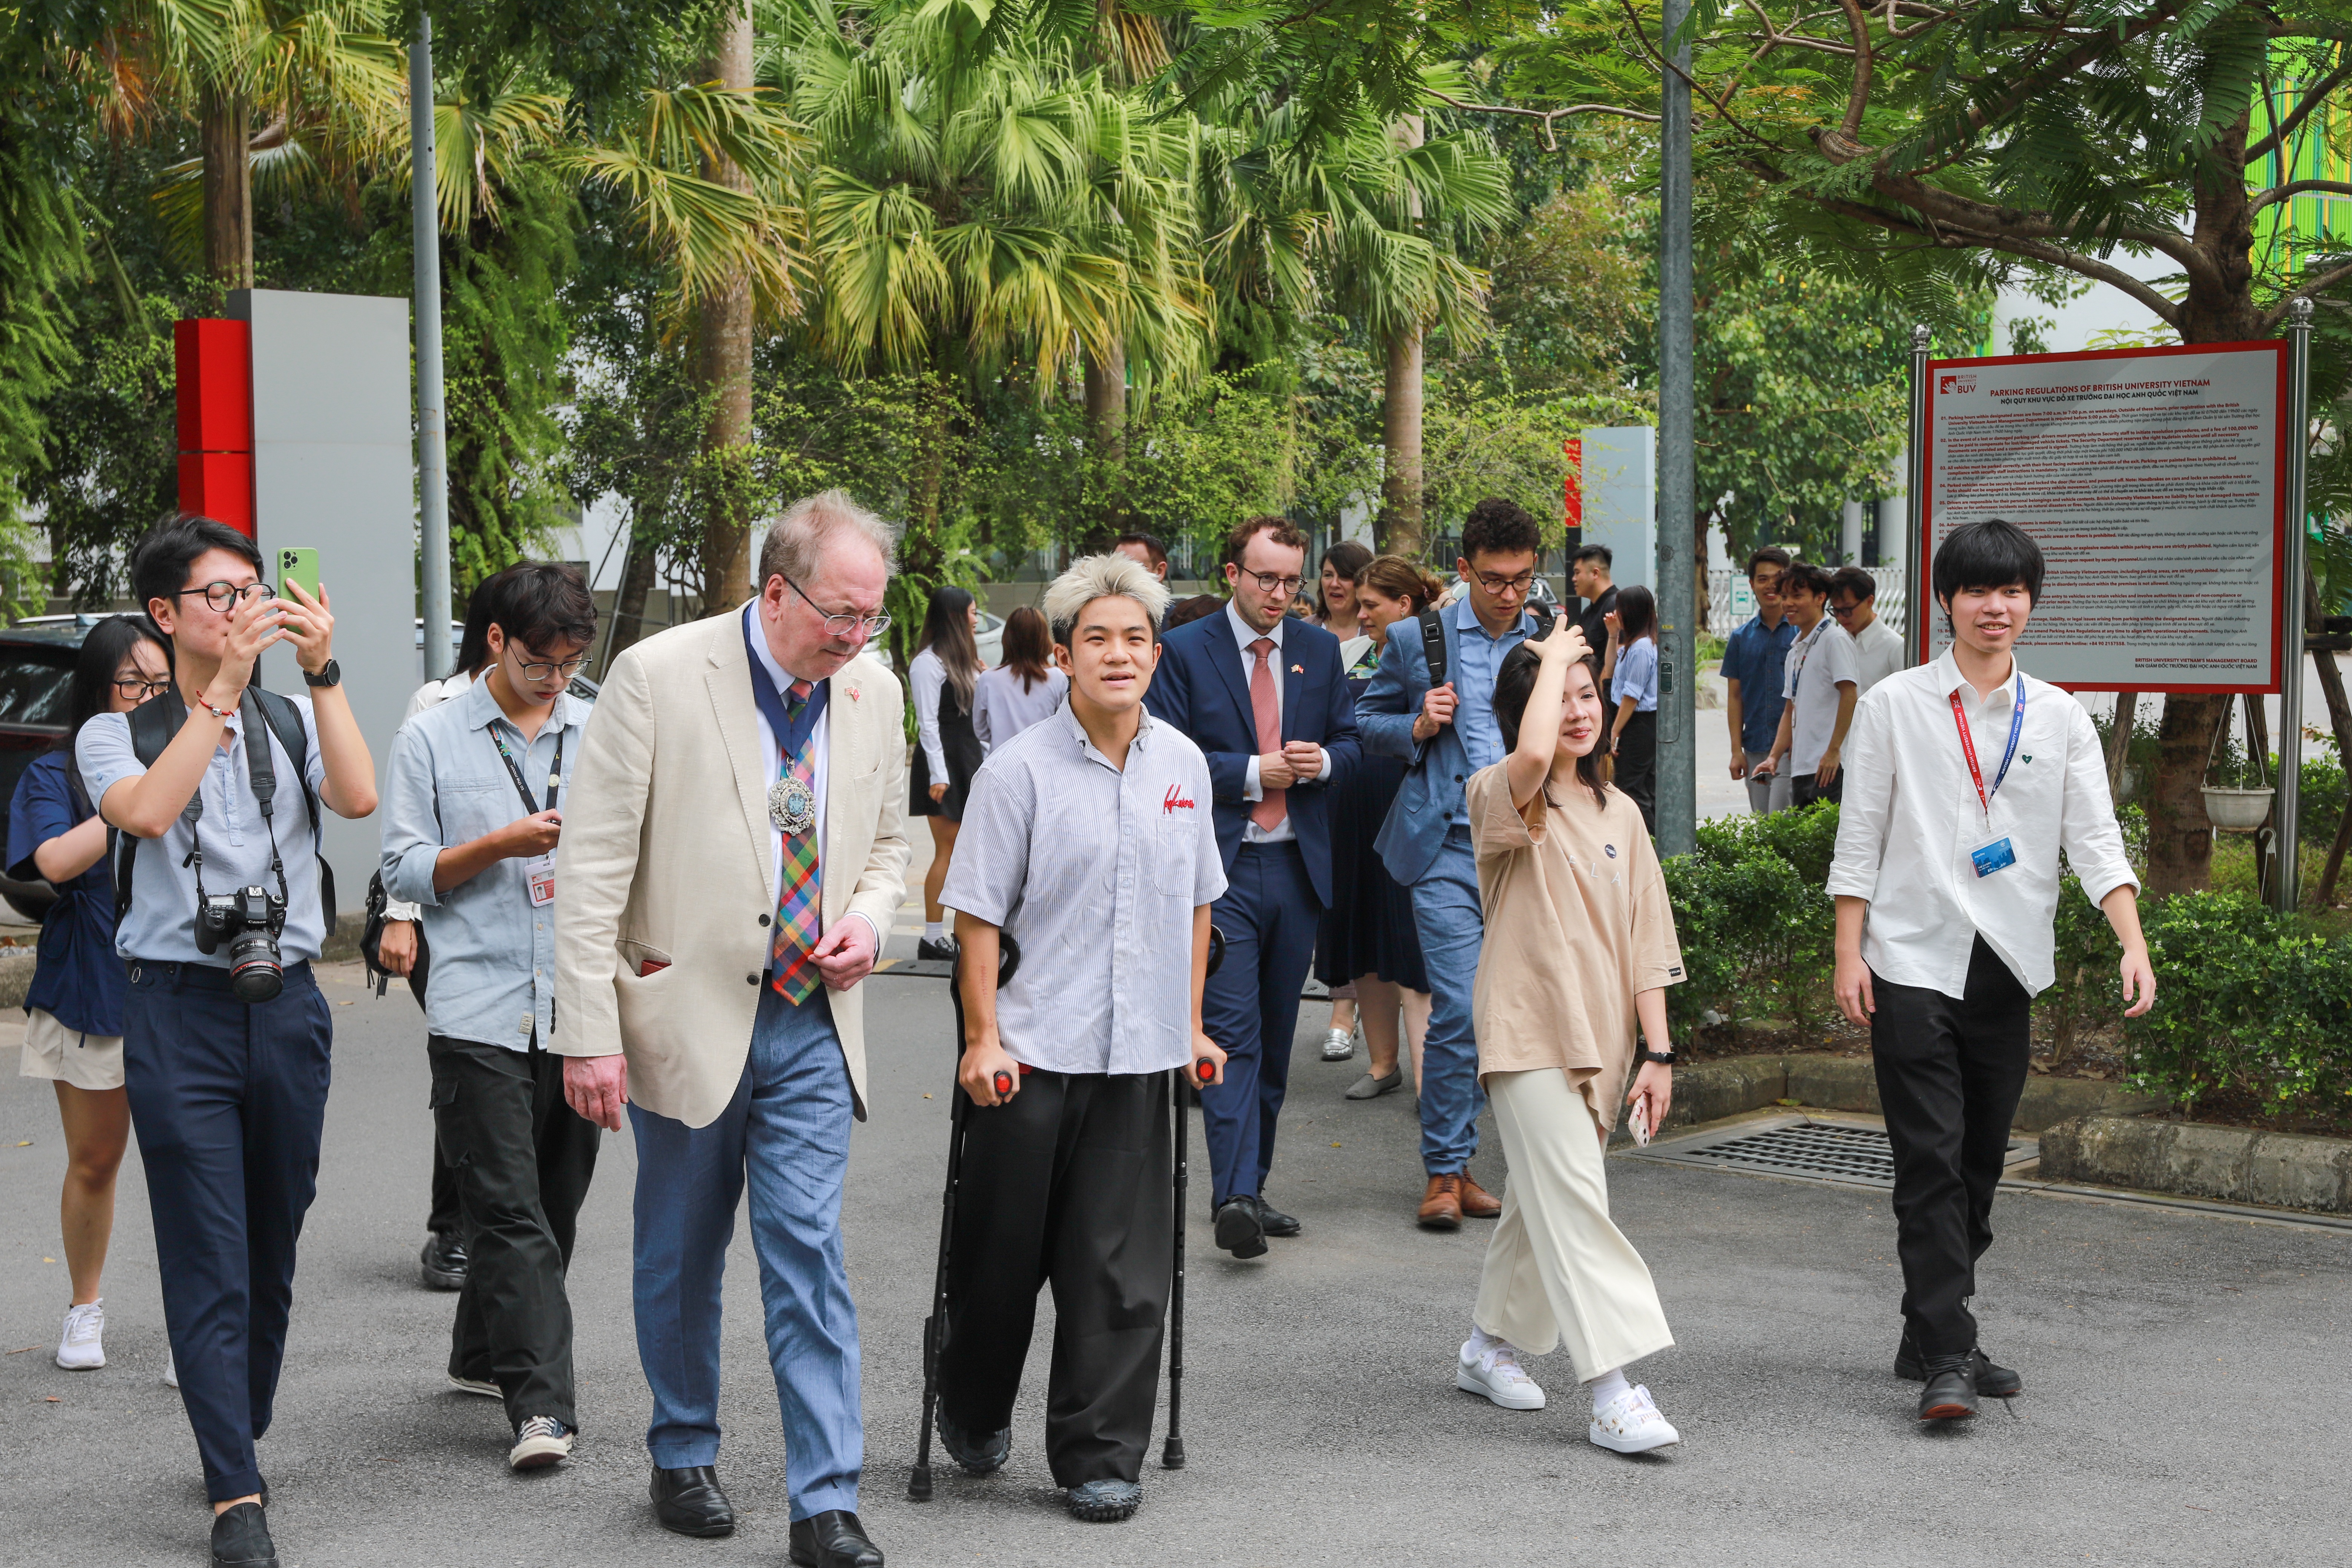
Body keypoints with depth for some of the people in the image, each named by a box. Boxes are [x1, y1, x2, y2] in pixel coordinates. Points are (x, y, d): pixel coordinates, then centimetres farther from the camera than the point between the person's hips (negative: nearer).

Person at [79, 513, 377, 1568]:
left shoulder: (294, 722, 11)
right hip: (181, 1007, -3)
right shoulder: (117, 735, 4)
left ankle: (241, 1436, 28)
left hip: (285, 1005, 3)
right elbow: (148, 811, -18)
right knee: (208, 1261, -6)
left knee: (272, 1250, 10)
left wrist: (322, 671, -15)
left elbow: (358, 798, -9)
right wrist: (223, 686, -17)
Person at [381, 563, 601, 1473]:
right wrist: (501, 845, -13)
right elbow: (405, 871, 0)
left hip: (578, 1008, 4)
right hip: (478, 1012, -4)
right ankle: (540, 1406, -12)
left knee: (555, 1203, 12)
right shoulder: (431, 741, 2)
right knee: (511, 1211, -10)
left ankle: (482, 1355, 31)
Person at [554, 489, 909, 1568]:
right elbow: (593, 866, -12)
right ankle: (683, 1456, 34)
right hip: (686, 1019, -2)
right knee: (681, 1255, 13)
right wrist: (590, 1033, -15)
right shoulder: (657, 676, -13)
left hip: (811, 1027, 2)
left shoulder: (874, 692, 2)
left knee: (809, 1254, -3)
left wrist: (869, 915, -5)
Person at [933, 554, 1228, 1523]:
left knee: (1121, 1270, 4)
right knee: (1003, 1250, 9)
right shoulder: (1022, 770, -7)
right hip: (1033, 1051, -3)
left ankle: (1100, 1458, 14)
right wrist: (983, 1038, -10)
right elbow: (978, 913, -5)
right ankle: (974, 1408, 34)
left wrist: (1191, 1025, 14)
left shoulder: (1183, 764, 7)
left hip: (1139, 1053, 3)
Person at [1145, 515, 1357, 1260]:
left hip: (1298, 868, 5)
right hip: (1220, 868, -5)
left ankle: (1251, 1188, 21)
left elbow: (1350, 742, 15)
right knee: (1232, 1032, -14)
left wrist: (1322, 761, -7)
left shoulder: (1319, 649, 12)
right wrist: (1253, 772, -13)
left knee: (1275, 1036, 10)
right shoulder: (1184, 651, -1)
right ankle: (1234, 1199, -20)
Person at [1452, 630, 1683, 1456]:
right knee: (1574, 1205, -12)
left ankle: (1489, 1345, 32)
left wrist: (1658, 1053, 4)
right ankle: (1613, 1393, -15)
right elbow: (1533, 754, -34)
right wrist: (1552, 657, -17)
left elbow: (1645, 943, 10)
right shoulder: (1503, 798, -7)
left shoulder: (1620, 814, 11)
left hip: (1600, 1038, 6)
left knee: (1542, 1200, 16)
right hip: (1528, 1033, -6)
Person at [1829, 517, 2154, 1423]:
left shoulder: (2060, 719, 8)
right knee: (1932, 1162, -11)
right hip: (1914, 965, -4)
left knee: (1980, 1166, 9)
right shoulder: (1895, 706, 1)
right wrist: (1849, 954, -5)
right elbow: (1859, 839, 2)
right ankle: (1947, 1360, -12)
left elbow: (2096, 841, 2)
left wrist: (2133, 943, -12)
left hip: (2008, 971, 4)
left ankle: (1930, 1340, 21)